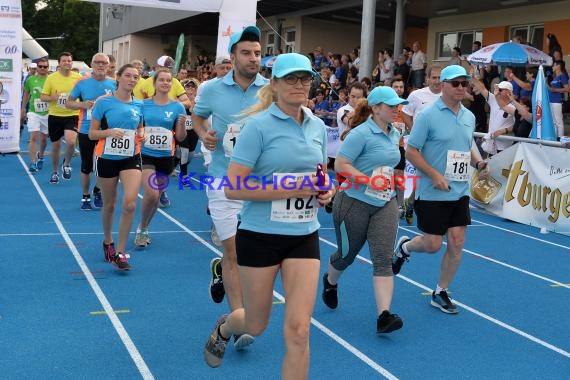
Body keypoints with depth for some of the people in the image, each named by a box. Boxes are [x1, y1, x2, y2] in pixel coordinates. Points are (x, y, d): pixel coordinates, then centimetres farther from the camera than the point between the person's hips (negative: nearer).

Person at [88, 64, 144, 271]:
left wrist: (142, 135, -4)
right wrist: (109, 131, -24)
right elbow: (92, 133, -5)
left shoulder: (139, 105, 3)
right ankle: (108, 242, 38)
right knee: (109, 205, 12)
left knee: (130, 203, -15)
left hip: (131, 158, 2)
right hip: (107, 158, -2)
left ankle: (120, 252, -3)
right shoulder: (104, 102, -7)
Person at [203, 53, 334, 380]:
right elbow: (233, 188, -18)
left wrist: (325, 190, -4)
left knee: (298, 330, -3)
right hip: (260, 236, -4)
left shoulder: (319, 127, 4)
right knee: (256, 325, 15)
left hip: (304, 237, 4)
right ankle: (224, 328, 52)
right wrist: (290, 188, -23)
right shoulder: (259, 125, -14)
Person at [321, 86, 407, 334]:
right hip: (355, 202, -5)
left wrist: (392, 181, 15)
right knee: (347, 254, 13)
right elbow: (340, 165, -21)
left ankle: (383, 315, -10)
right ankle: (330, 281, 47)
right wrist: (370, 181, -26)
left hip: (385, 204, 6)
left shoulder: (395, 134, 7)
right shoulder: (361, 133, -16)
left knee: (383, 259, -7)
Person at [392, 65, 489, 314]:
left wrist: (479, 163, 0)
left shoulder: (469, 116, 8)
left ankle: (441, 293, 20)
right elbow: (411, 152, -12)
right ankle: (404, 247, 35)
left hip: (460, 192, 6)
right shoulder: (428, 115, -12)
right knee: (433, 244, 1)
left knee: (457, 244, 3)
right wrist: (435, 175, -21)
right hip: (432, 193, -6)